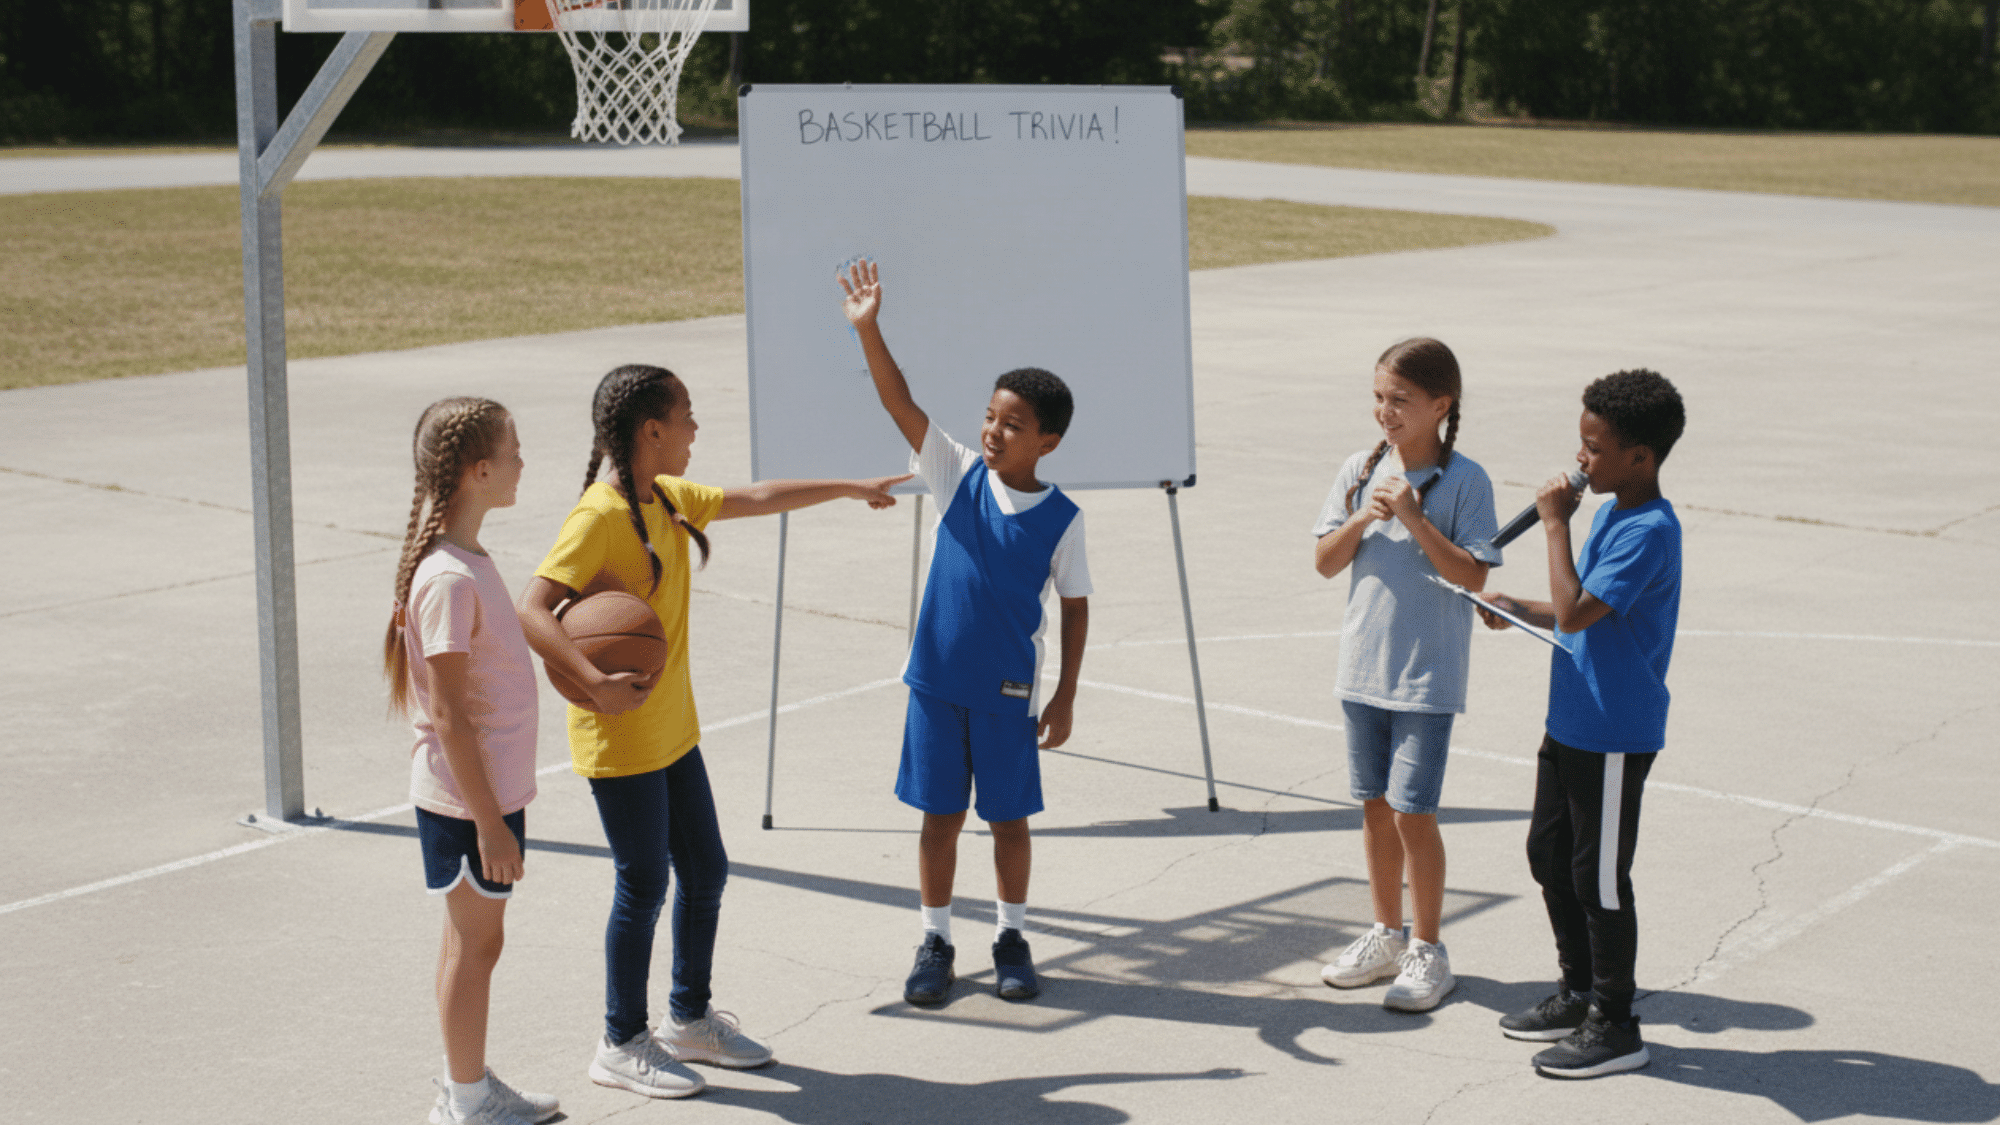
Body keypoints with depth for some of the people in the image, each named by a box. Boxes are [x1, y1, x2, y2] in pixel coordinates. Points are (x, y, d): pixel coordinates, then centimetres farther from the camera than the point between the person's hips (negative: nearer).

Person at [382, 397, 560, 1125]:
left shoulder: (467, 562, 7)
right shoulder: (449, 580, -23)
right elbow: (449, 715, -23)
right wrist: (489, 822, -20)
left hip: (491, 789, 9)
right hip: (468, 800, -9)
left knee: (469, 937, 18)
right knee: (475, 942, 3)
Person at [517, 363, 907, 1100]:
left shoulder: (669, 500, 7)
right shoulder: (599, 516, -20)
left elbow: (757, 499, 22)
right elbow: (532, 610, -27)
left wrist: (850, 489, 30)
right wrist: (594, 682, -37)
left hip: (673, 732, 9)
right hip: (620, 741, -9)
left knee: (706, 871, 15)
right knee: (644, 886, 0)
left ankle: (690, 1021, 31)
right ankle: (621, 1045, 15)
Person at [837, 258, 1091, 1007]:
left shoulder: (1061, 518, -7)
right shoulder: (958, 477, -3)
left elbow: (1075, 607, 0)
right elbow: (902, 406, -13)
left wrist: (1065, 697, -2)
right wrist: (868, 330, -24)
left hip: (1008, 692, -1)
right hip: (937, 682, 1)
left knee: (1009, 817, 9)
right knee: (940, 816, 9)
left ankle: (1012, 938, 26)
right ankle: (935, 943, 21)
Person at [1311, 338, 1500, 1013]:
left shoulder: (1464, 480, -9)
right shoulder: (1360, 471, 3)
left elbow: (1473, 575, -15)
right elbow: (1325, 562, 3)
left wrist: (1415, 520, -22)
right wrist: (1363, 519, -14)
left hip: (1428, 675, -5)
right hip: (1363, 667, 5)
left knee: (1413, 811, -5)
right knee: (1375, 805, 14)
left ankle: (1428, 952, 8)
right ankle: (1386, 935, 28)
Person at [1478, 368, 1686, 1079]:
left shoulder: (1650, 532, -22)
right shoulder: (1611, 512, 9)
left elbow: (1576, 613, -28)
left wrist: (1556, 525, -21)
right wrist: (1518, 611, 7)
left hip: (1615, 738, -10)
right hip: (1572, 722, 10)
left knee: (1599, 879, 0)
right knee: (1549, 855, 19)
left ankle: (1615, 1027, 12)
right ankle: (1578, 993, 33)